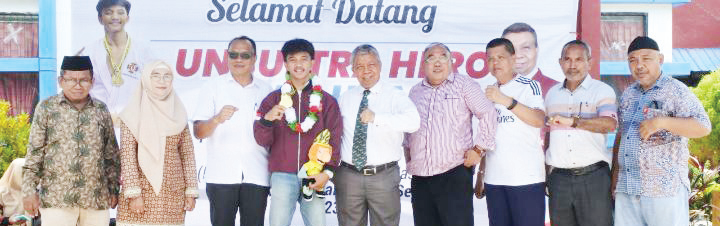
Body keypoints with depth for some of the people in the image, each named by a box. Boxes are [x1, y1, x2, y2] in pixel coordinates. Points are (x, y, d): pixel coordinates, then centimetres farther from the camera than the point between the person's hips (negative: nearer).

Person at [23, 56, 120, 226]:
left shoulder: (101, 110, 10)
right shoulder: (46, 108, 3)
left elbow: (111, 154, 14)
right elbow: (34, 152, 3)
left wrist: (114, 189, 12)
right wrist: (29, 191, -2)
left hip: (97, 199, 2)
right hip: (56, 198, -2)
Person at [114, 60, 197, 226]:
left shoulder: (179, 114, 9)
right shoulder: (133, 114, -1)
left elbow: (187, 154, 9)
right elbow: (127, 155, -6)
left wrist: (191, 191, 3)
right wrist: (133, 193, -14)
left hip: (173, 193, 3)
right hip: (141, 192, -3)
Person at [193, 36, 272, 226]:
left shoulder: (265, 90, 15)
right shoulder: (213, 86, 9)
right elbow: (198, 132, 0)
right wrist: (217, 119, -19)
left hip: (257, 176, 2)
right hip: (221, 175, -1)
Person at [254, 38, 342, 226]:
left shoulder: (327, 101, 9)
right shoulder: (274, 99, 9)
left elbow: (334, 140, 5)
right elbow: (262, 140, 3)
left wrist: (327, 172, -8)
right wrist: (267, 119, -17)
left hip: (314, 178, 0)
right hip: (282, 175, 0)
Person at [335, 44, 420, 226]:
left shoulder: (395, 96, -2)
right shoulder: (346, 98, 12)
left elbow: (413, 122, -21)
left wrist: (377, 118, -32)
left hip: (384, 177, -3)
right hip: (348, 177, 3)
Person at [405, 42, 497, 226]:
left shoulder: (463, 84, 2)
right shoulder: (415, 92, 17)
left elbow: (488, 114, -2)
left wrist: (479, 148, -8)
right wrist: (407, 151, 17)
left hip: (454, 174, -5)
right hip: (419, 177, 5)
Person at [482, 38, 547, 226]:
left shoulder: (529, 86, -1)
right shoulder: (490, 92, 17)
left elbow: (539, 120, -18)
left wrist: (507, 101, -26)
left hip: (526, 178, -5)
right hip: (494, 180, 6)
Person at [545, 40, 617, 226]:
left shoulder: (602, 91, 0)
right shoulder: (552, 93, 15)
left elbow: (610, 124, -19)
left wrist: (572, 121, -28)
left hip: (593, 176, -4)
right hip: (559, 178, 4)